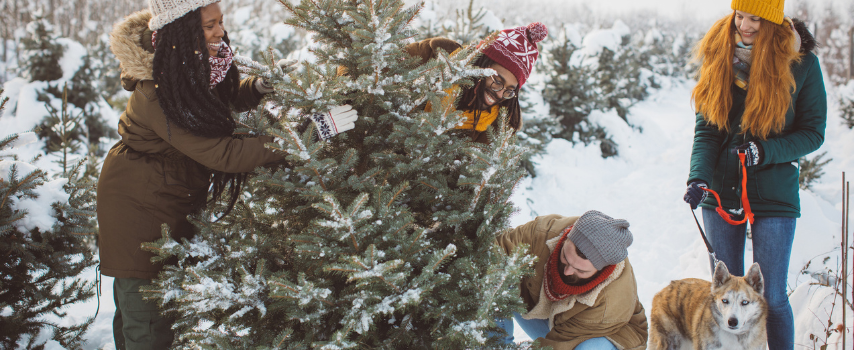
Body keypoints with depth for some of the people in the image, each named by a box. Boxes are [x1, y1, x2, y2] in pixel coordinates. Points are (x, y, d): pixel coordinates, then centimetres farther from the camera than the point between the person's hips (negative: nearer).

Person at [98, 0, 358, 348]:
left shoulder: (196, 67, -7)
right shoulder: (156, 94, -33)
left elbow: (223, 99, 14)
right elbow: (225, 155, -35)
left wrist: (259, 86, -10)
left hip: (169, 199, 8)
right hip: (136, 205, -8)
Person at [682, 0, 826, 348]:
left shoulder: (801, 62, -6)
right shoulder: (718, 55, 2)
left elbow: (813, 133, -1)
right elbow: (705, 127, 0)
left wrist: (766, 151, -18)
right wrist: (699, 176, -16)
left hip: (774, 195, -3)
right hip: (722, 192, 3)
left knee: (771, 297, 0)